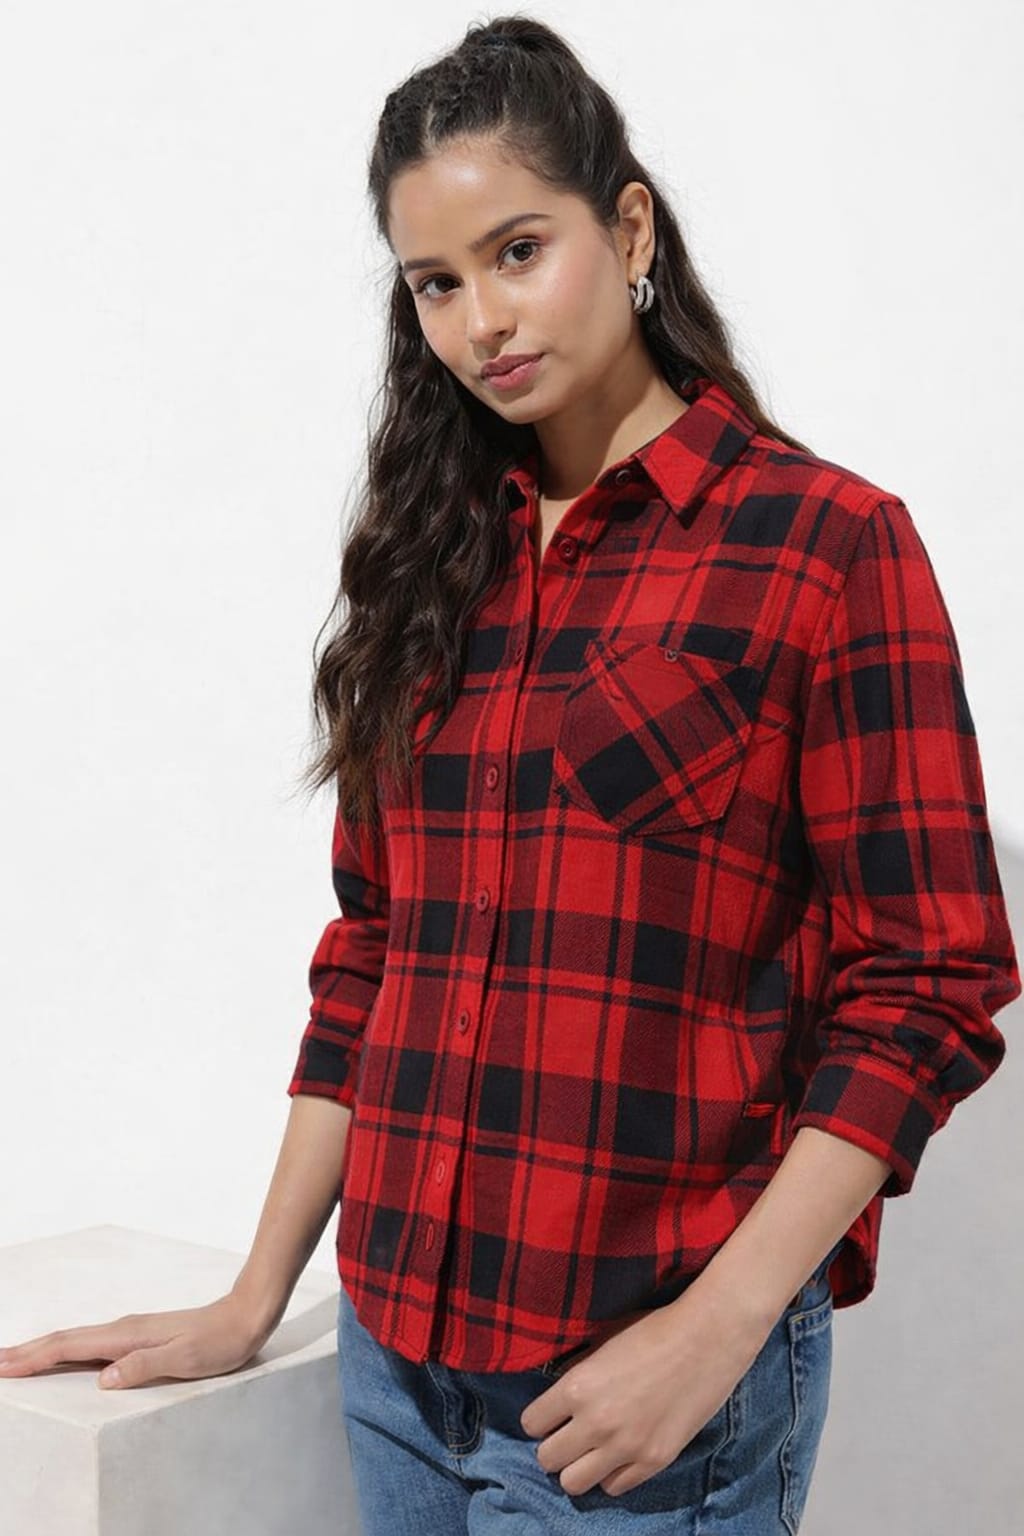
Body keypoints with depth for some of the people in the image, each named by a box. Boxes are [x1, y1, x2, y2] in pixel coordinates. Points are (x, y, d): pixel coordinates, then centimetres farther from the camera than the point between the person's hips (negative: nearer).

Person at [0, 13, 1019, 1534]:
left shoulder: (828, 542, -7)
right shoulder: (439, 562, 8)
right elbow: (371, 954, 10)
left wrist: (717, 1330, -16)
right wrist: (253, 1301, 10)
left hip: (644, 1373, -5)